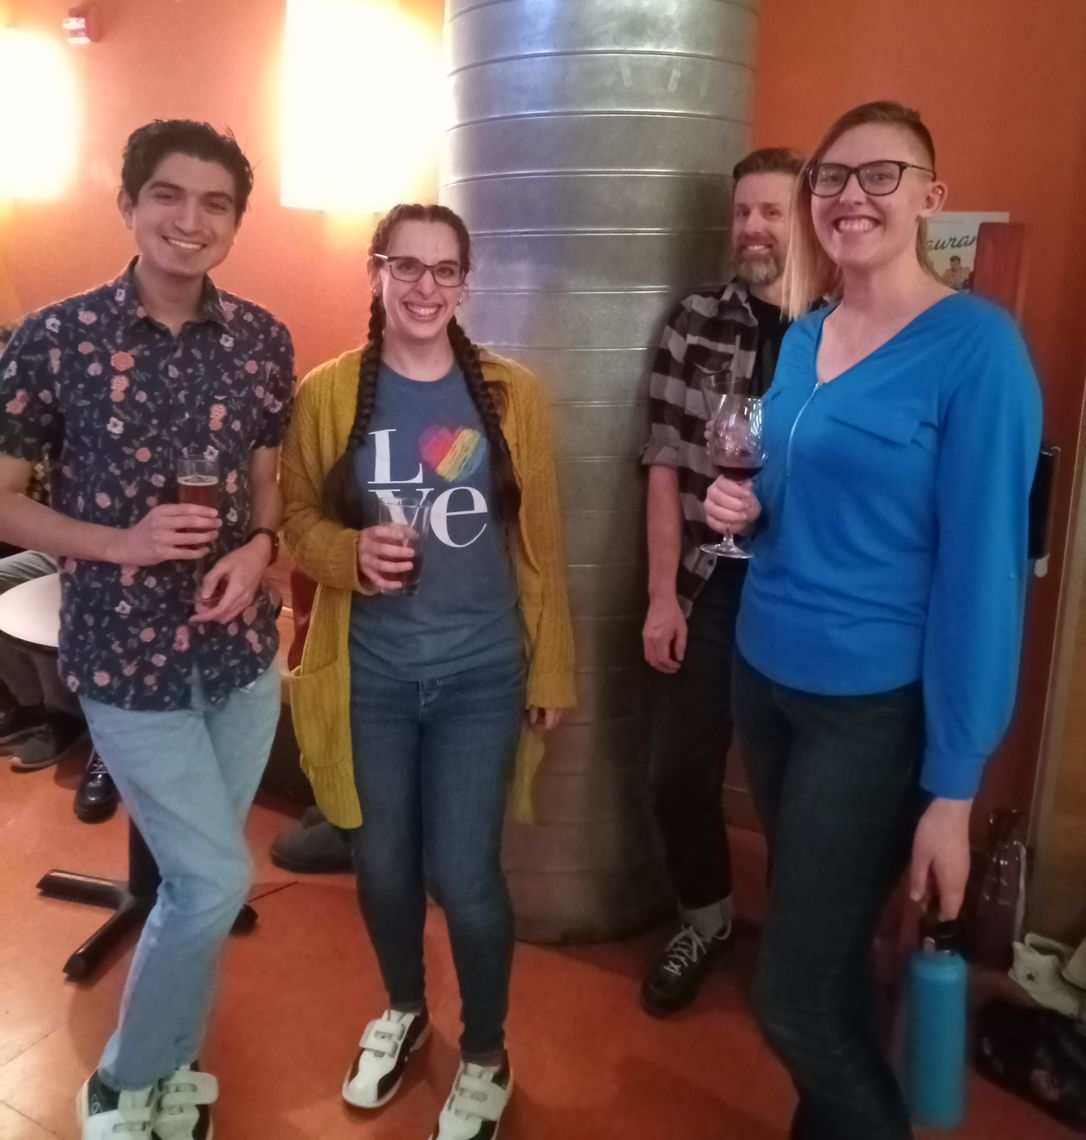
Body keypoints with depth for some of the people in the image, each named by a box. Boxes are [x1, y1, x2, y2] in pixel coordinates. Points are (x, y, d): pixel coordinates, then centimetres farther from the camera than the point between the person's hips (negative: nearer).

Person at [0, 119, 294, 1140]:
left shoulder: (261, 339, -1)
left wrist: (258, 545, -11)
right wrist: (123, 543, -21)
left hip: (242, 650, 4)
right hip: (125, 660, -4)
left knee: (197, 879, 17)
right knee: (216, 881, -1)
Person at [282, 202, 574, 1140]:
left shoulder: (510, 394, -3)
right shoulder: (327, 393, -3)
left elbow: (541, 541, 0)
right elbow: (296, 518, 5)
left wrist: (552, 670, 0)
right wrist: (350, 552, -18)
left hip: (481, 672, -1)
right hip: (369, 671, 2)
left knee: (464, 875, 1)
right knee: (383, 864, 16)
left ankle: (486, 1056, 31)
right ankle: (403, 1009, 48)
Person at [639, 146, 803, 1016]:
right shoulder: (696, 322, 0)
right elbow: (667, 466, -1)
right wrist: (662, 594, -4)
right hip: (707, 590, 2)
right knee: (680, 777, 8)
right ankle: (706, 920, 36)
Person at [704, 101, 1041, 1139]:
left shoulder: (975, 345, -13)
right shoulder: (802, 337, 7)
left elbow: (981, 565, -16)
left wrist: (954, 785, -15)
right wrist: (744, 508, -6)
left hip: (873, 706, -6)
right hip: (764, 675, 6)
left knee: (794, 995, 2)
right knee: (824, 954, 21)